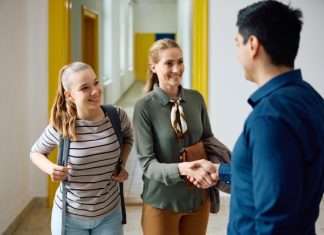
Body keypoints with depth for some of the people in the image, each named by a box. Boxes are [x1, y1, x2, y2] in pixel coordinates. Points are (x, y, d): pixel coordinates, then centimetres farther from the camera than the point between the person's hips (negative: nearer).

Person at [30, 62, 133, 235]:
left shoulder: (117, 116, -11)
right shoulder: (60, 126, -17)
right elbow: (36, 152, 3)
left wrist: (121, 165, -2)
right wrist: (50, 168, -17)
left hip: (110, 213, 2)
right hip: (70, 216, -2)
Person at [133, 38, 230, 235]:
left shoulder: (196, 98, -4)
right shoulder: (145, 107, -15)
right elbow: (147, 164, -16)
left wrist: (210, 165, -13)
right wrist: (182, 168, -33)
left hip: (198, 197, 4)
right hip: (162, 202, -3)